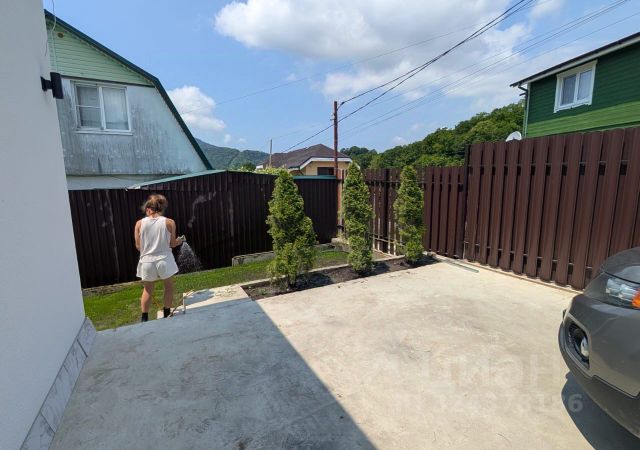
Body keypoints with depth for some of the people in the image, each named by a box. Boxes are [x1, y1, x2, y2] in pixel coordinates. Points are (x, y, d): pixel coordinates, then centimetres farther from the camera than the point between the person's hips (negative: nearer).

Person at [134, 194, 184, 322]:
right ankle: (167, 314, 26)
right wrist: (179, 241, 20)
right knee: (169, 286, 19)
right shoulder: (169, 222, -7)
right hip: (164, 260, -1)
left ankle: (144, 318, 22)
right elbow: (172, 243, -2)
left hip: (147, 262, 2)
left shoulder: (140, 223, -4)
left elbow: (138, 246, 0)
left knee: (148, 290, 20)